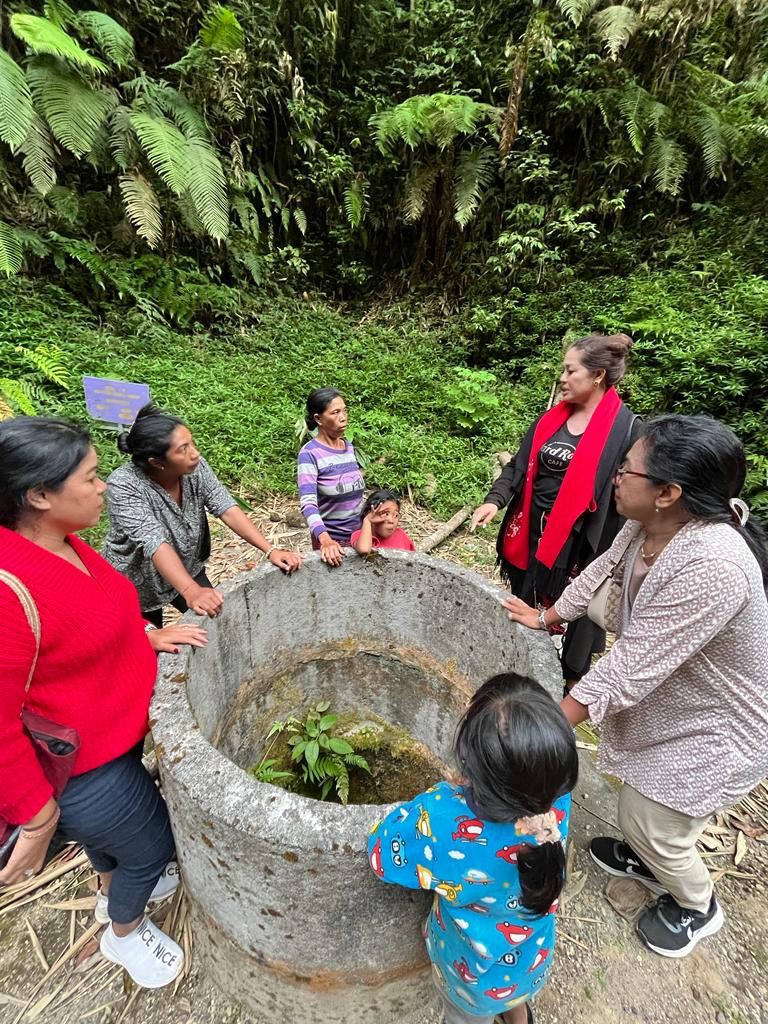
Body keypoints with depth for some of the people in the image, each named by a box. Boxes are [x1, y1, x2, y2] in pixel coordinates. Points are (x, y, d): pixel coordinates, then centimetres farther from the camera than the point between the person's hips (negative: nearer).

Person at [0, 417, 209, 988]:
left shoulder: (61, 543, -6)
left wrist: (147, 636, -3)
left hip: (113, 735, 8)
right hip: (80, 768, -8)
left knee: (110, 831, 33)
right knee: (152, 845, 17)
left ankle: (116, 889, 63)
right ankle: (124, 932, 48)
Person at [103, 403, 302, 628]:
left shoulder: (195, 467, -18)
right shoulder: (123, 486, -31)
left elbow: (226, 509, -21)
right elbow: (154, 541, -40)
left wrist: (271, 550, -30)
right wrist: (191, 592, -52)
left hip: (187, 569, 4)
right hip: (138, 583, -4)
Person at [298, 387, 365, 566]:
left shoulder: (349, 448, 3)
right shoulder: (310, 453, -15)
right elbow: (308, 503, -26)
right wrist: (325, 540, -39)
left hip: (360, 535, 5)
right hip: (331, 539, -5)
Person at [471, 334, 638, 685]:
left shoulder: (624, 427, -10)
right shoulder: (553, 417, 6)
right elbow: (520, 466, 6)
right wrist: (495, 500, -11)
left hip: (576, 543, -6)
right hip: (532, 534, 6)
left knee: (569, 618, 8)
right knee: (523, 612, 19)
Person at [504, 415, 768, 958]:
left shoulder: (711, 568, -40)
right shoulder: (652, 525, -15)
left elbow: (630, 667, -36)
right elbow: (603, 570, 2)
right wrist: (546, 617, 13)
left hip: (711, 729, -7)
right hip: (664, 701, 7)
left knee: (653, 825, 12)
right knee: (638, 805, 27)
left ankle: (697, 906, 45)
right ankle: (646, 857, 58)